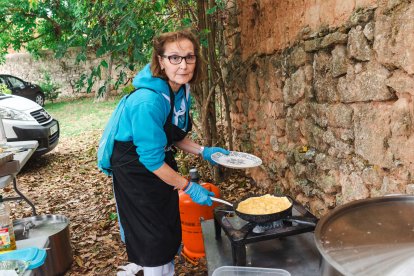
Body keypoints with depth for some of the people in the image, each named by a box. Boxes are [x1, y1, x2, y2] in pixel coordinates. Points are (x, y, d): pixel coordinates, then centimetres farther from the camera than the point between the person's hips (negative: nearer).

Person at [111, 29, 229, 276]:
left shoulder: (182, 91, -6)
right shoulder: (148, 101, -33)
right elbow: (151, 159, -27)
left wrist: (203, 151, -4)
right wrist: (188, 187, -20)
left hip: (162, 166, 8)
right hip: (136, 171, -8)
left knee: (170, 232, 21)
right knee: (154, 239, 6)